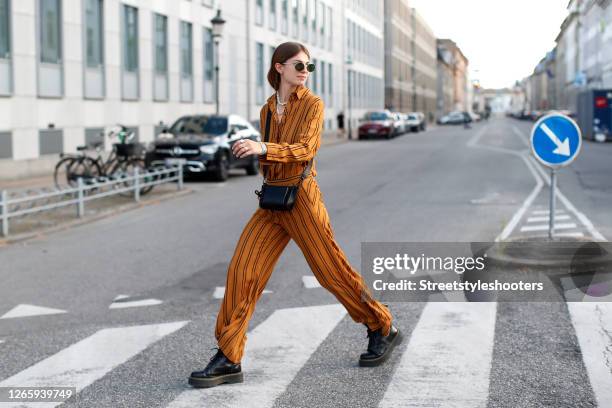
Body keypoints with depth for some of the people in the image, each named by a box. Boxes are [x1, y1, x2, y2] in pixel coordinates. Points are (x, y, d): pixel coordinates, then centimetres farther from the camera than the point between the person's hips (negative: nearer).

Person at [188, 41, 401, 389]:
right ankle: (229, 360, -2)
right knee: (242, 270, -7)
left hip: (301, 199, -5)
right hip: (271, 202, 5)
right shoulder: (268, 109, 14)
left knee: (333, 272, 2)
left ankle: (384, 330, 24)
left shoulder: (313, 104, -4)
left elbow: (305, 149, -20)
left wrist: (263, 149, -32)